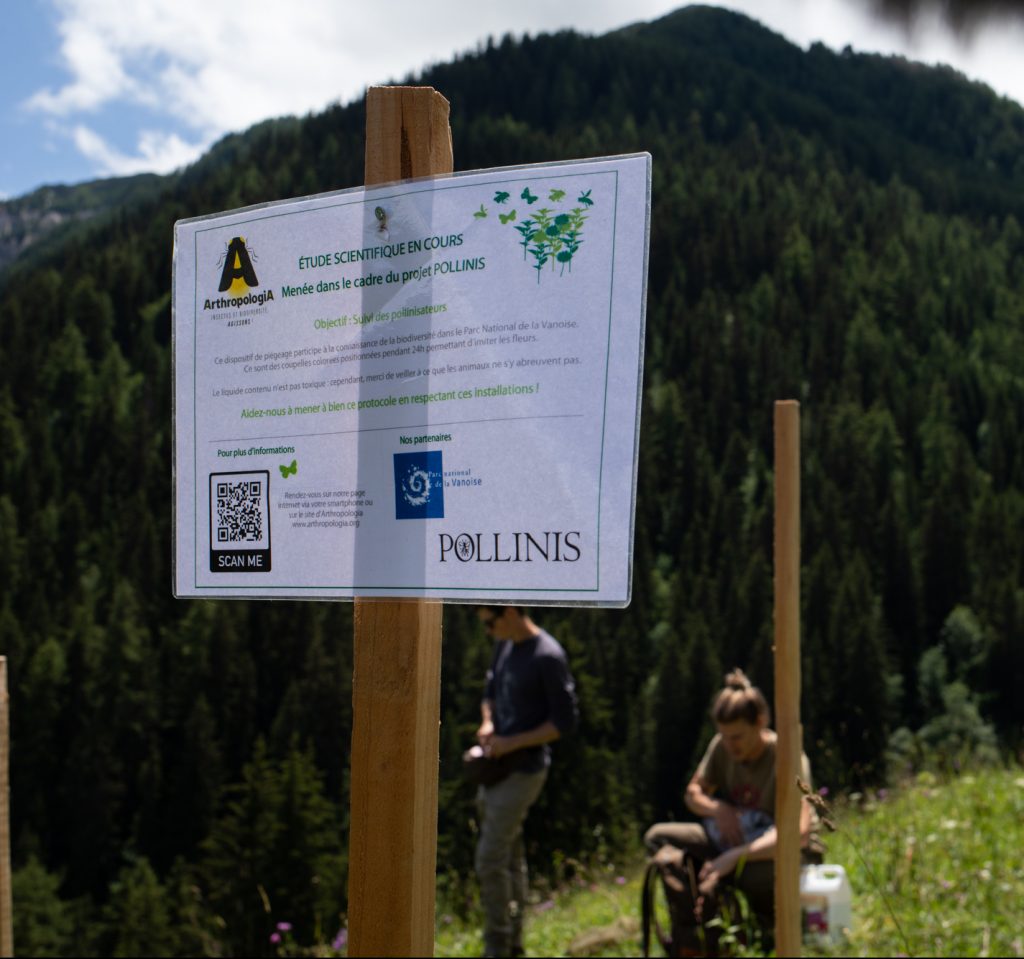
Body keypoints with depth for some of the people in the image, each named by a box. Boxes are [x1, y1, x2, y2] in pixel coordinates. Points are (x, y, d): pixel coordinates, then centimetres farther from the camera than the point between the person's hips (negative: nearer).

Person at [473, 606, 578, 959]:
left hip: (523, 771, -8)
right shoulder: (505, 644, 6)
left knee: (490, 860, -7)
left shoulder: (548, 657, -18)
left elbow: (565, 722, -16)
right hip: (496, 767, 8)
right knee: (510, 853, 15)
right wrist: (487, 723, -1)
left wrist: (512, 743, -18)